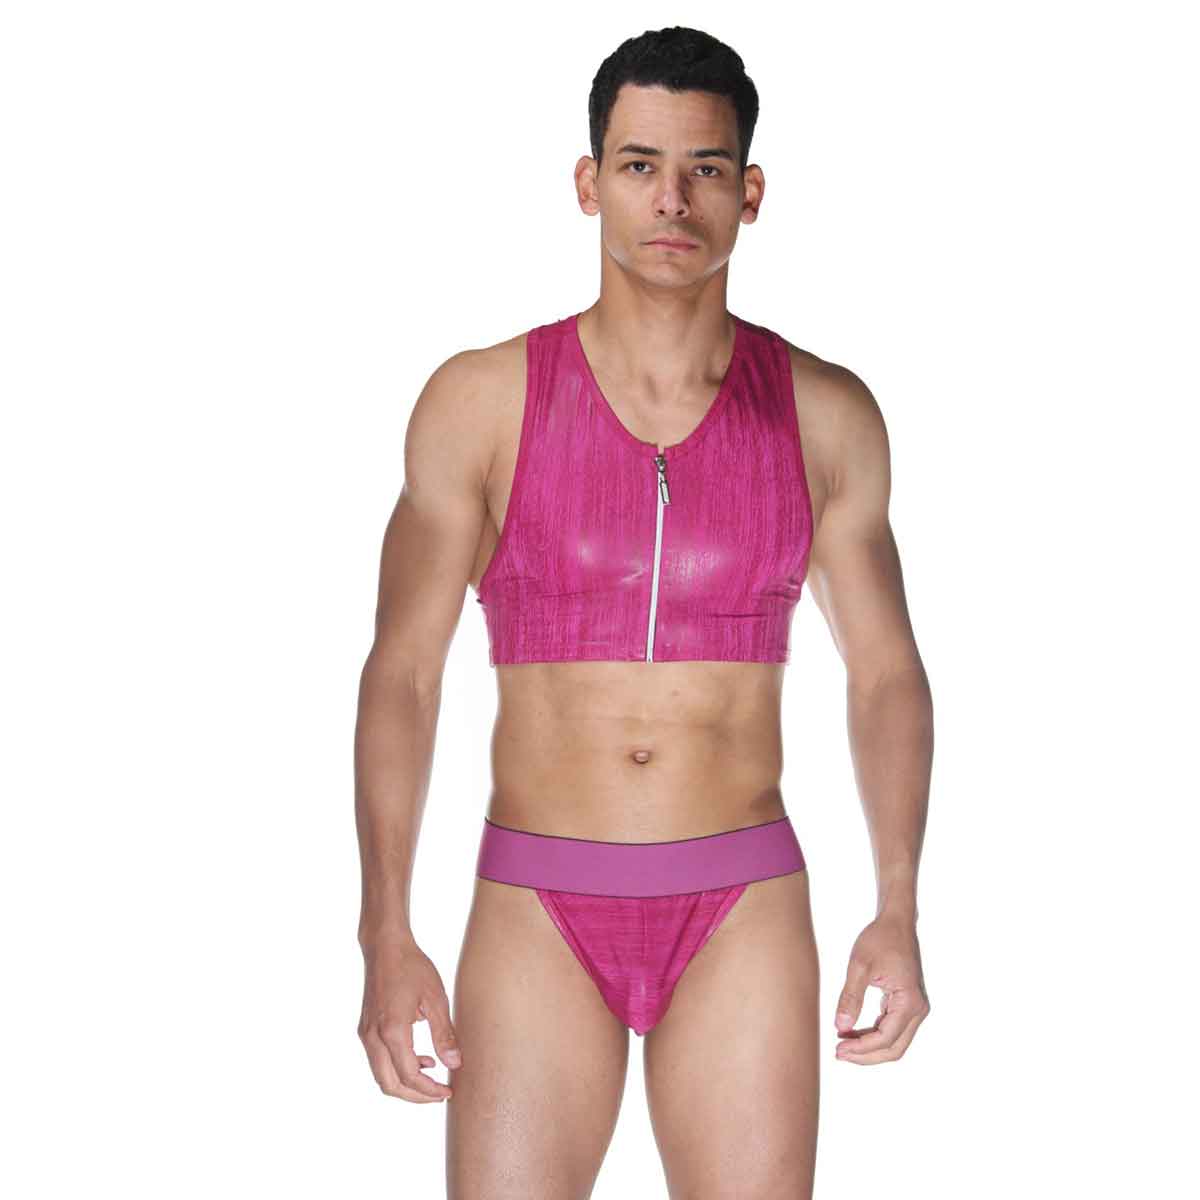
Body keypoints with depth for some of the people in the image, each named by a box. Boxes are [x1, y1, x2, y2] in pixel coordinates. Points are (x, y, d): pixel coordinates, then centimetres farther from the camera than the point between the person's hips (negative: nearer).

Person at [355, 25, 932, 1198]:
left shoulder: (824, 413, 0)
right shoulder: (481, 400, -4)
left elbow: (885, 672, 8)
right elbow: (401, 672, -2)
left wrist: (899, 912, -2)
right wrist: (386, 938, -9)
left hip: (743, 916, 1)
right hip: (538, 915, -1)